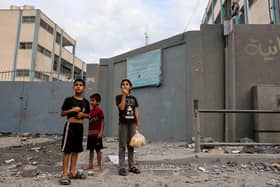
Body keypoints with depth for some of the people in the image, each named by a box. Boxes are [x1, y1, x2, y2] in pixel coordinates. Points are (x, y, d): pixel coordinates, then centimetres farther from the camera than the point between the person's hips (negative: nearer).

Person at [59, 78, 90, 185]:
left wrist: (83, 114, -7)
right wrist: (72, 110, -17)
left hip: (80, 126, 5)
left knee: (76, 150, 11)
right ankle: (65, 174, 2)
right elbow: (62, 113, -3)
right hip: (70, 125, -5)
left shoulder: (85, 102, 7)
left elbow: (88, 115, 13)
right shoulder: (69, 100, -4)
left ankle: (72, 172, 22)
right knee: (67, 150, -4)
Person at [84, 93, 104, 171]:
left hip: (97, 134, -7)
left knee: (98, 149, 3)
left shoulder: (99, 110, -10)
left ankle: (99, 165, 13)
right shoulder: (91, 111, 10)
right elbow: (90, 122, 14)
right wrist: (89, 132, 11)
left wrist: (101, 132, -16)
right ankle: (90, 165, 24)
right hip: (90, 133, 7)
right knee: (91, 149, 14)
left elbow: (102, 122, -11)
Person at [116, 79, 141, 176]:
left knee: (131, 145, 9)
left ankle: (131, 165, 17)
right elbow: (121, 107, -14)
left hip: (132, 123, 4)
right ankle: (121, 167, 4)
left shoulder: (133, 98, 13)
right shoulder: (119, 97, 3)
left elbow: (136, 111, 11)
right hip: (123, 123, -3)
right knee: (122, 145, -1)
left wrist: (137, 124, 6)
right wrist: (124, 95, -12)